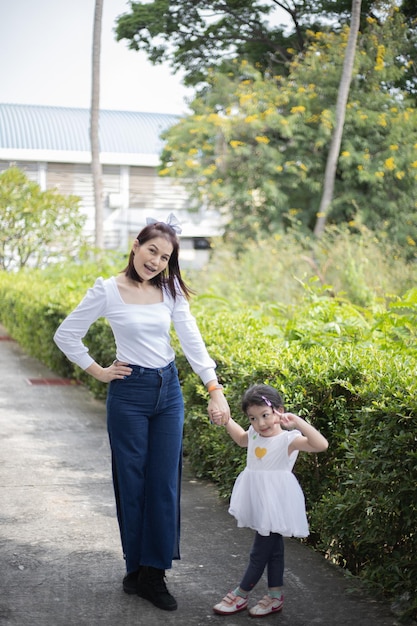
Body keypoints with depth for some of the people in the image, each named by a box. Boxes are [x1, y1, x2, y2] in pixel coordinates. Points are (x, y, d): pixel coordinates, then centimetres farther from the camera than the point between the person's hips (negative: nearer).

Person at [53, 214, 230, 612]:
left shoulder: (171, 290, 2)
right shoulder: (108, 291, -9)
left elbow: (192, 339, -4)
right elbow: (65, 335, -2)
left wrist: (214, 387, -13)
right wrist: (98, 372, -3)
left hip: (168, 390, 4)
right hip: (130, 392, -4)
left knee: (165, 482, 5)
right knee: (133, 482, 5)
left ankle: (154, 573, 15)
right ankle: (136, 569, 21)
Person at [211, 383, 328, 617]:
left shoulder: (288, 439, -17)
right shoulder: (255, 435, 5)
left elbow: (321, 444, -31)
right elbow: (241, 438, 30)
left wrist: (298, 422, -36)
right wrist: (226, 420, 18)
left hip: (275, 502, -7)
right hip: (259, 501, 7)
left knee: (260, 552, 1)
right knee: (273, 548, 16)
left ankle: (241, 595, 12)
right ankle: (276, 595, 23)